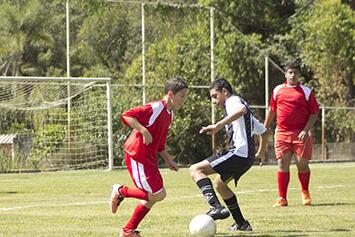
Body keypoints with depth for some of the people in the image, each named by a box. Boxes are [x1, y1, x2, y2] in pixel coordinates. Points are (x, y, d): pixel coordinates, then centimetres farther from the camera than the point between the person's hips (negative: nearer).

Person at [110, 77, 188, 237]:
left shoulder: (169, 115, 14)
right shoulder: (155, 108, -16)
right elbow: (126, 116, -23)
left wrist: (168, 160, 15)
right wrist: (144, 130, -29)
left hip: (149, 158, 10)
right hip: (137, 156, -10)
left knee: (156, 196, 10)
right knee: (157, 195, -13)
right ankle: (121, 192, 2)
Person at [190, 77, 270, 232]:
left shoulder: (233, 101, -1)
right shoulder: (239, 103, 29)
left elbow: (241, 109, -29)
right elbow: (264, 131, 36)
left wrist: (218, 126, -34)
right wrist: (261, 152, 52)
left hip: (238, 153, -10)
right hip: (247, 158, 10)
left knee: (196, 170, -14)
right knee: (219, 183, 29)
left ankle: (216, 207, -33)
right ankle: (241, 223, 28)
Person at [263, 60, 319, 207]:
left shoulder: (306, 91, 3)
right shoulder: (278, 90, 11)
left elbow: (314, 113, 2)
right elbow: (272, 110, 22)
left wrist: (306, 130, -10)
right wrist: (265, 128, 23)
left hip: (301, 135, -2)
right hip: (282, 133, 2)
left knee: (302, 164, -1)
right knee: (282, 165, -3)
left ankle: (305, 193, 22)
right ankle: (282, 198, 1)